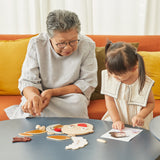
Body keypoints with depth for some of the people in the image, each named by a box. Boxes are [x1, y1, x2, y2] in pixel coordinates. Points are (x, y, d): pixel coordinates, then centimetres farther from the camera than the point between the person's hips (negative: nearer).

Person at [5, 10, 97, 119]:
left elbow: (88, 83, -11)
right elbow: (28, 81, -13)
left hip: (71, 95, 2)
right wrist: (33, 95, -40)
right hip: (40, 94, -1)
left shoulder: (87, 45, -14)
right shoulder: (36, 44, -12)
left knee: (78, 101, -34)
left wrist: (52, 92, -22)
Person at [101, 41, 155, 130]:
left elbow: (151, 103, -3)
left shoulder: (144, 83, -17)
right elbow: (109, 100, -5)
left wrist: (140, 116, -20)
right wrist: (116, 120, -14)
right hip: (114, 118, 3)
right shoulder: (108, 77, -9)